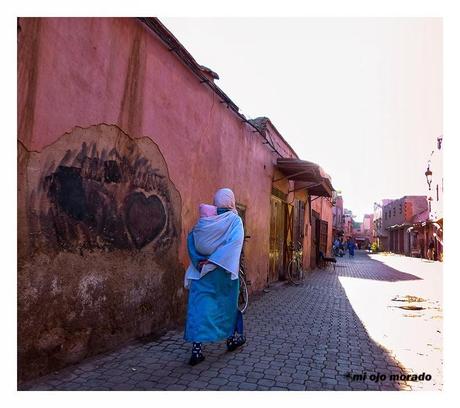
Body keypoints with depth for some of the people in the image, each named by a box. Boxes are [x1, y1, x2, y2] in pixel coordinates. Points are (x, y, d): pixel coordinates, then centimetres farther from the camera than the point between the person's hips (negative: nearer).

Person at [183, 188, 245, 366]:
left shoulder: (205, 221, 4)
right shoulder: (235, 220, -5)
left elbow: (191, 239, -3)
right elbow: (234, 244, -19)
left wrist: (200, 261, -7)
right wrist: (214, 261, -19)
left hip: (200, 271, 2)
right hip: (224, 271, -1)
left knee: (199, 308, 3)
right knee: (227, 304, 18)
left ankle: (197, 348, -1)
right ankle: (232, 338, 35)